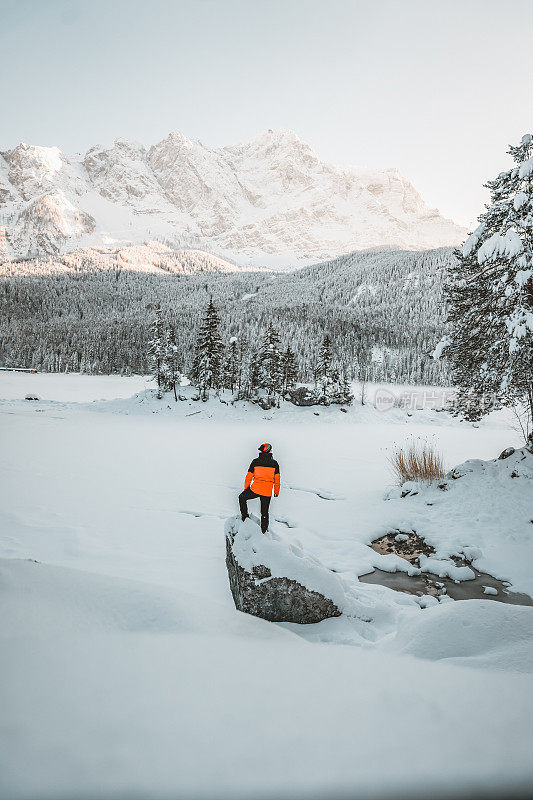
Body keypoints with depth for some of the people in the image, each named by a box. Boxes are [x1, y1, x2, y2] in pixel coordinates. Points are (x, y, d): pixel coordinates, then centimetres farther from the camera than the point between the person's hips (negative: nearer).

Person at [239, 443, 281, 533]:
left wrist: (246, 489, 16)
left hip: (255, 489, -2)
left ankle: (245, 516, 19)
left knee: (242, 498, 25)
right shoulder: (274, 463, -1)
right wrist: (276, 491, 17)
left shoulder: (255, 462, -4)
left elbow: (249, 477, 2)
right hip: (267, 493, 2)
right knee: (264, 512, 15)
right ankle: (264, 532, 24)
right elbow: (277, 479, 4)